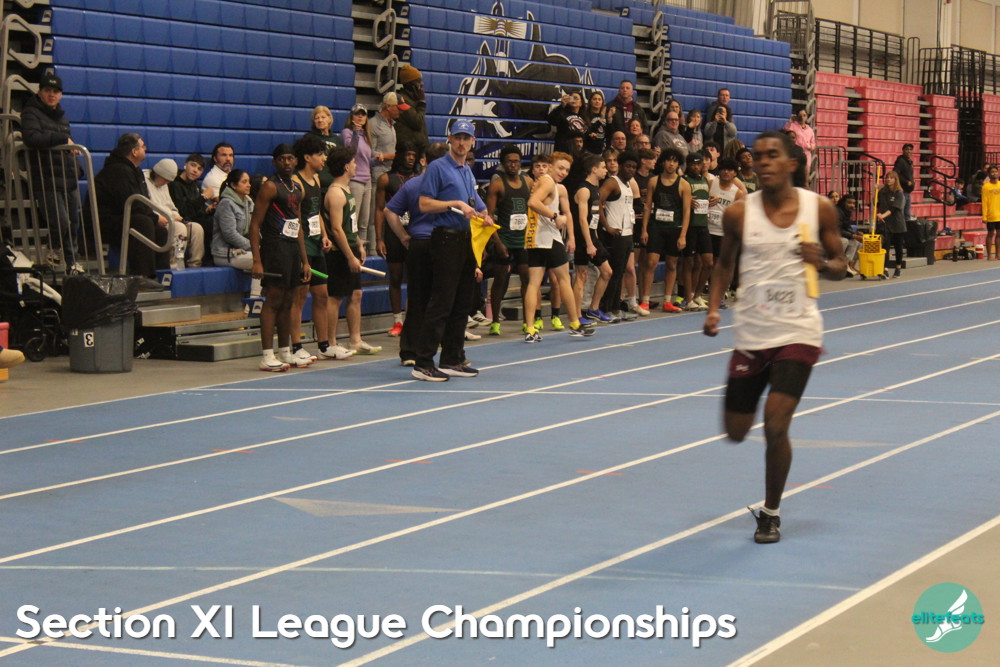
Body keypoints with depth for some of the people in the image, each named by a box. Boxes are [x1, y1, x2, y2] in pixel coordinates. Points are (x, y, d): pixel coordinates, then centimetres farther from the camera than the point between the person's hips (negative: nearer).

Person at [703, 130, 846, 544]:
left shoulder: (819, 209, -3)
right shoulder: (739, 214, -2)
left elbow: (840, 267, 6)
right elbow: (725, 264, 13)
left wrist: (822, 263, -16)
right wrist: (713, 308, -1)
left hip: (798, 332, -2)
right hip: (751, 334, 2)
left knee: (775, 425, -14)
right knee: (736, 432, 6)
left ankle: (771, 513, 8)